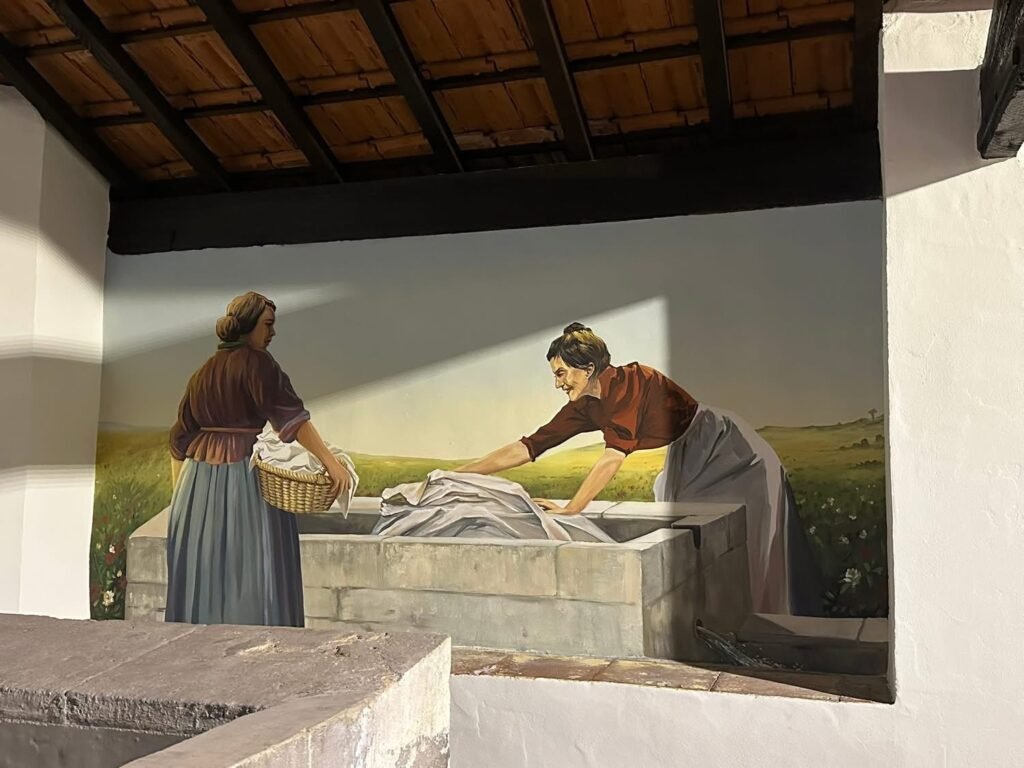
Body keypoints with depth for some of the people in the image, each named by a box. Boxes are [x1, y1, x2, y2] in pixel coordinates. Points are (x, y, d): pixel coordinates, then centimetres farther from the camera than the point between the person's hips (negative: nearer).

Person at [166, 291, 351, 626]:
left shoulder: (203, 373, 15)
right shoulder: (255, 363, -8)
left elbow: (181, 439, 16)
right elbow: (291, 416, -19)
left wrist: (179, 497, 20)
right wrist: (330, 460, -23)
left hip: (197, 479, 8)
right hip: (242, 478, -8)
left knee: (201, 574, 13)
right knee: (252, 572, -1)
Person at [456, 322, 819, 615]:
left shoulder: (628, 381, -26)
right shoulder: (584, 407, -4)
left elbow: (615, 455, -33)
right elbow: (526, 448, -5)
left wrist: (571, 509, -33)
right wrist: (456, 475, -9)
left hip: (728, 453, -8)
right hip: (688, 460, 8)